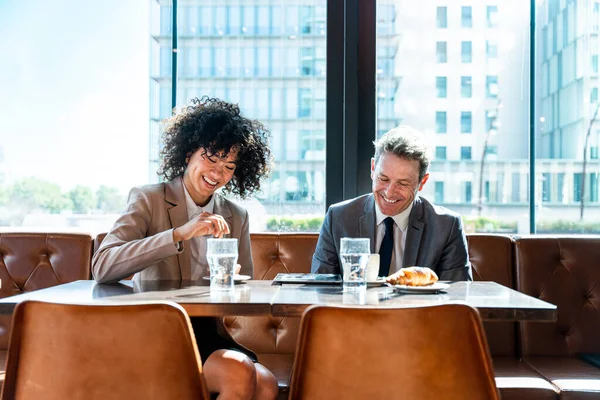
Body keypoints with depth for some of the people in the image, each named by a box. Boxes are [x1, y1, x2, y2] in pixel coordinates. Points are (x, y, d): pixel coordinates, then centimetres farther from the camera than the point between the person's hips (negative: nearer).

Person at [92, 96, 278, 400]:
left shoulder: (237, 217, 11)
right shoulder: (148, 199, -1)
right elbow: (102, 268, -17)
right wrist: (180, 233, -26)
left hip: (212, 336, 4)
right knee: (240, 375, -28)